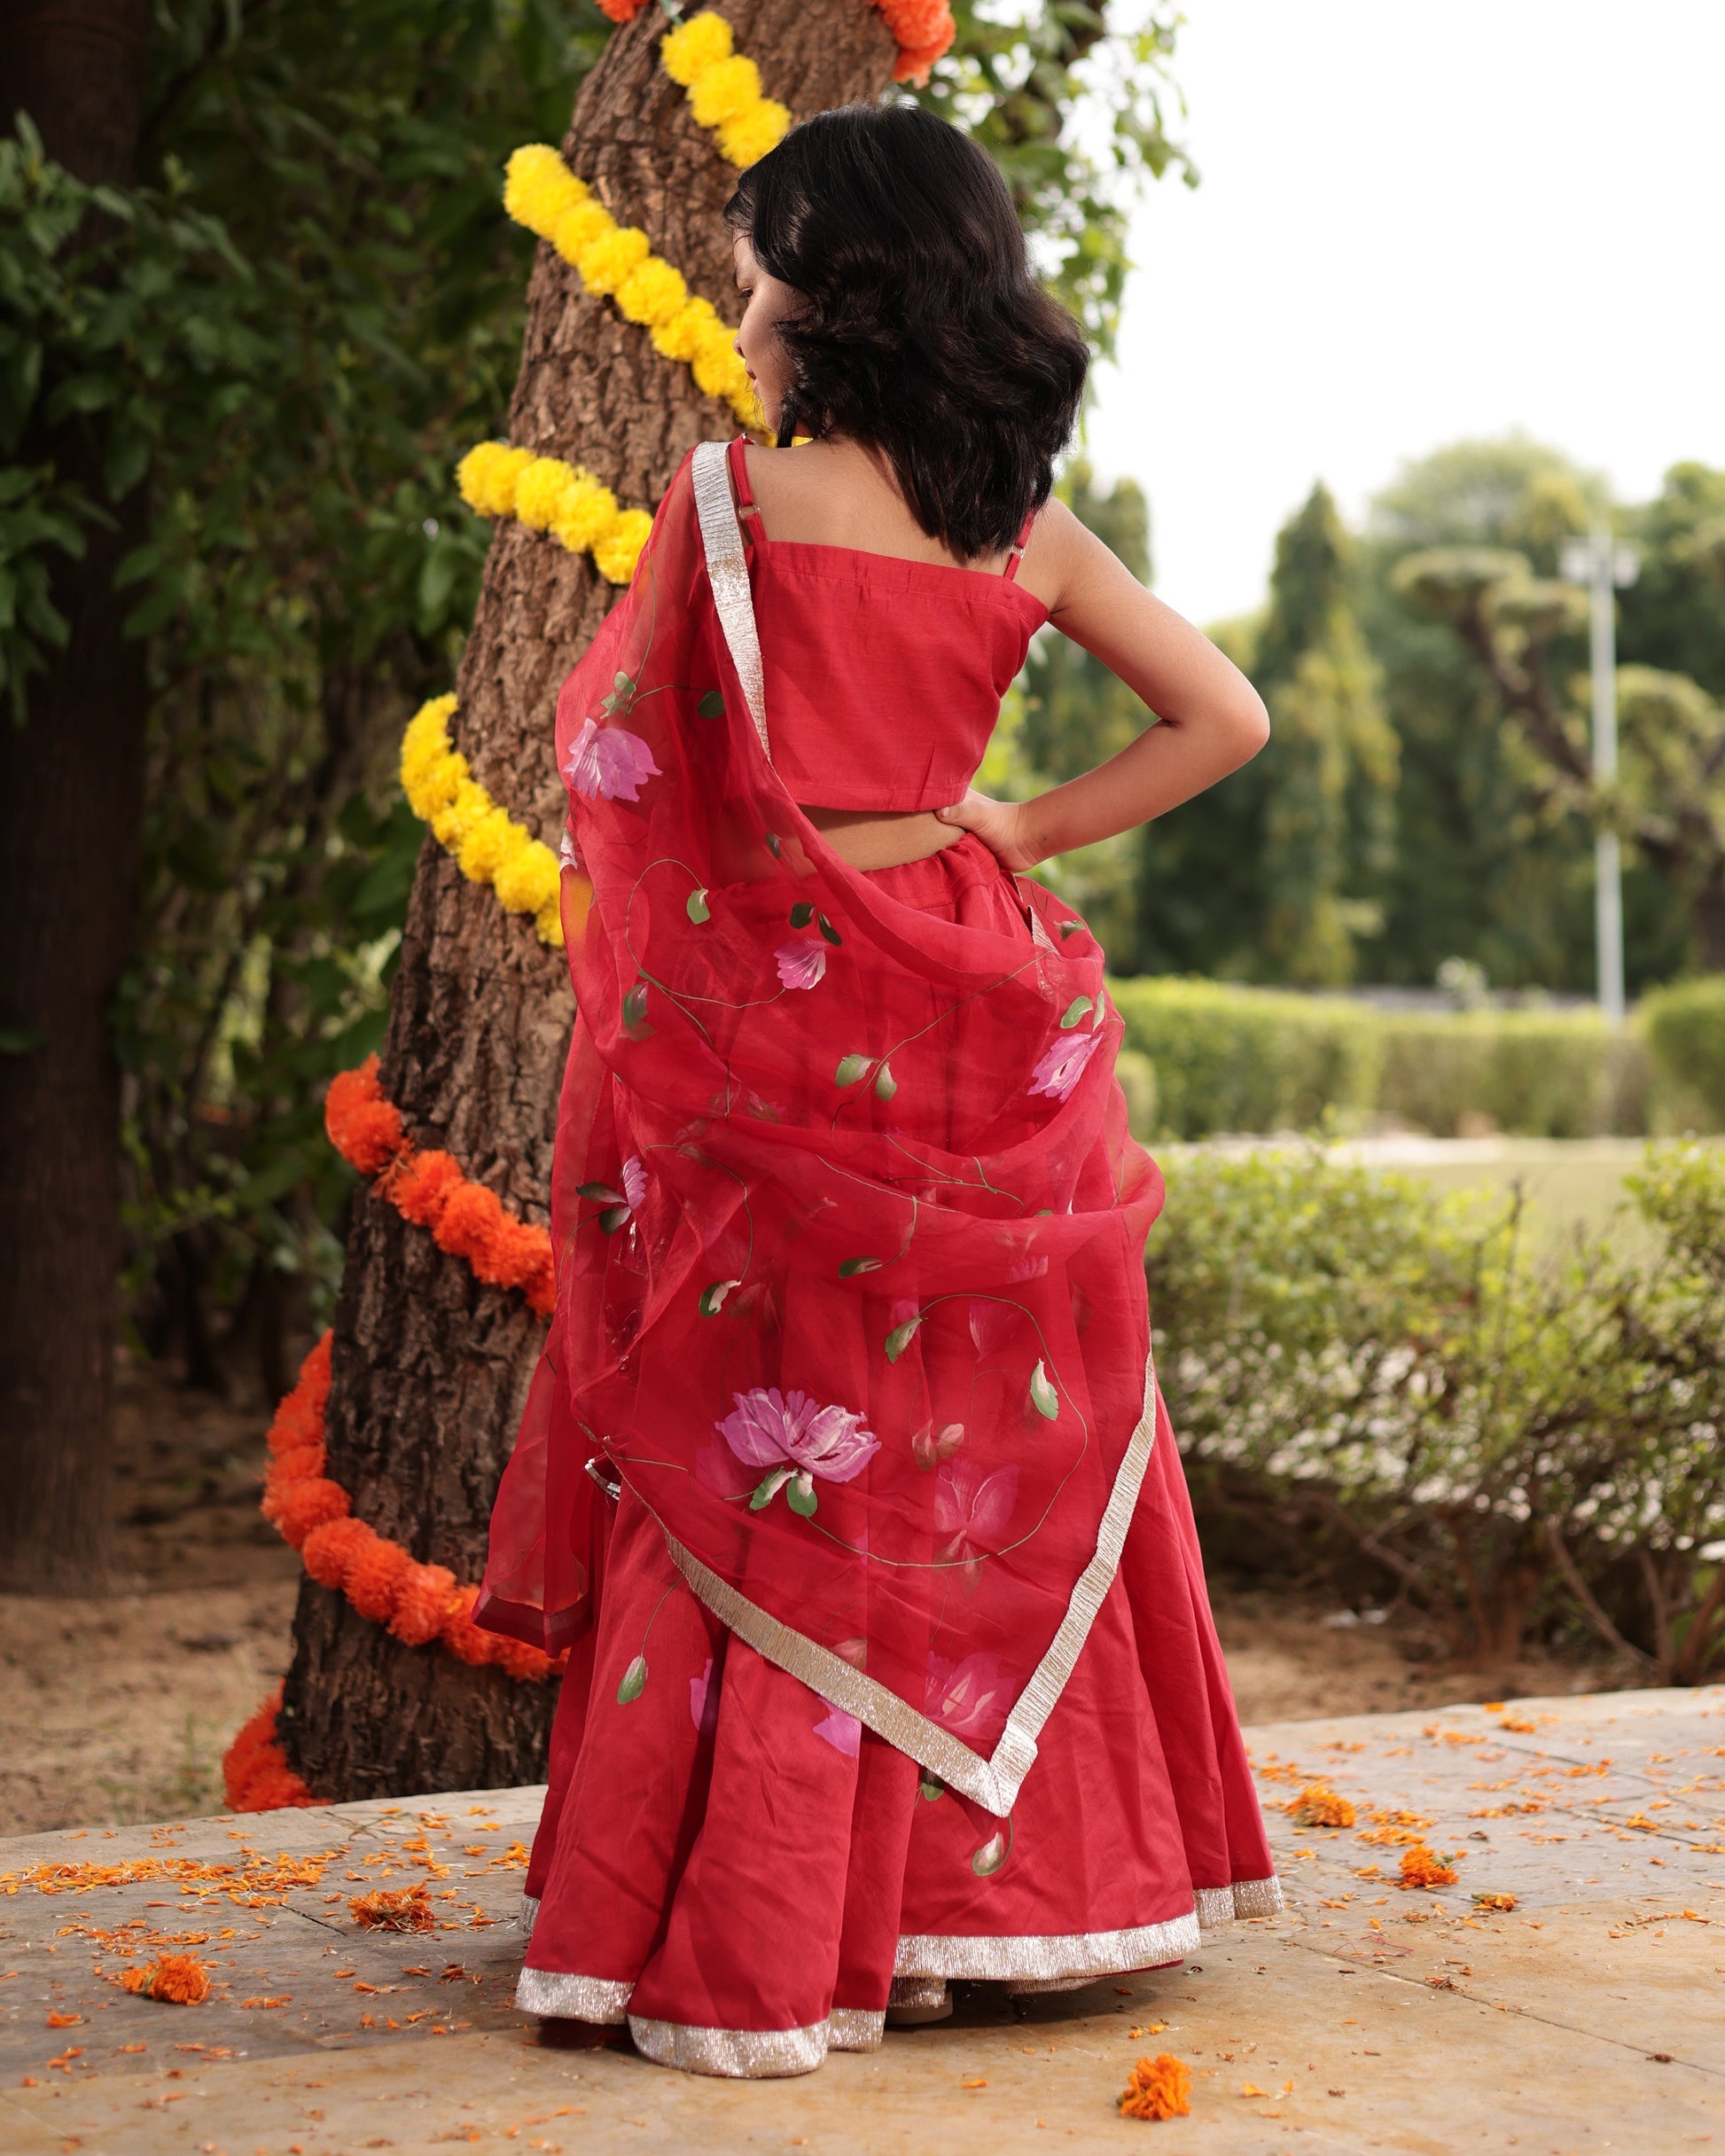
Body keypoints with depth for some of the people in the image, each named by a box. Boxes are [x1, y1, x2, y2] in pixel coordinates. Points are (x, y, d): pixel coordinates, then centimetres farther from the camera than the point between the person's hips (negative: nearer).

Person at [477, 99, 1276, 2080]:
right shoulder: (1020, 526, 5)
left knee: (759, 1464, 2)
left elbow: (623, 764, -6)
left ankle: (741, 1963, 6)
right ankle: (929, 1910, 22)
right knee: (966, 1453, 13)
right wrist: (1021, 832, 9)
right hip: (971, 1017, 4)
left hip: (769, 1018, -4)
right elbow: (1224, 718, 10)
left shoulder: (733, 493, -7)